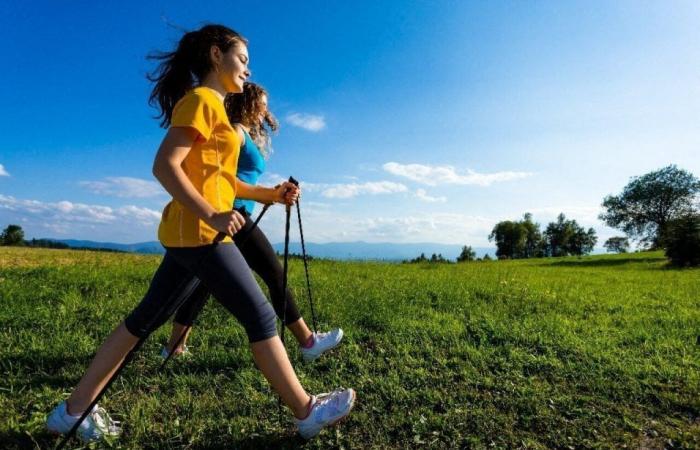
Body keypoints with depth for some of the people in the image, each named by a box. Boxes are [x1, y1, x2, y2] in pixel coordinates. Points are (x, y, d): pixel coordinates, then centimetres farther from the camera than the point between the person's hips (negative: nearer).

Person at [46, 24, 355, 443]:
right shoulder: (200, 99, -8)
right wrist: (211, 216, -26)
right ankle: (307, 412, 9)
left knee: (146, 318, 15)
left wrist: (271, 194, 10)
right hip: (199, 233, -10)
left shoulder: (216, 109, 21)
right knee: (261, 316, -4)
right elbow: (165, 166, -19)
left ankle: (75, 409, 28)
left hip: (190, 233, 10)